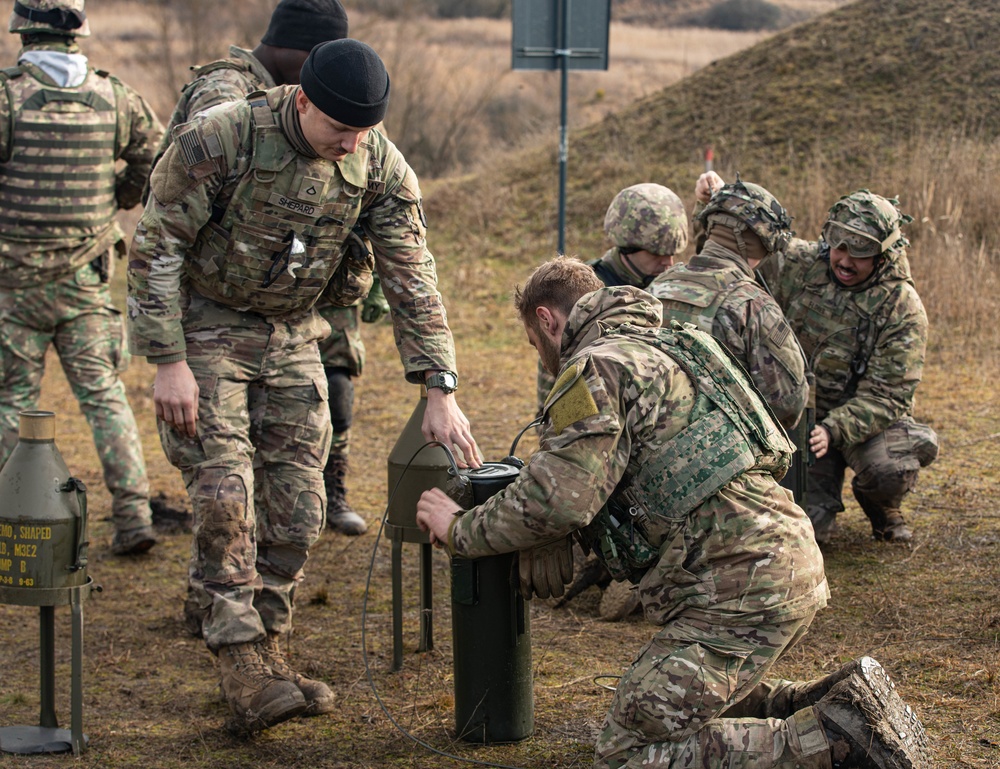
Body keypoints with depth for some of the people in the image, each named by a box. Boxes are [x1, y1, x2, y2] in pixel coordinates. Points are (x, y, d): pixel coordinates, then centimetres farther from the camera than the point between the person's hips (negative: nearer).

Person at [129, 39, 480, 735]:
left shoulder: (381, 167, -12)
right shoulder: (218, 140, -24)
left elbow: (412, 278, -10)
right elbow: (156, 247, -17)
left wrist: (441, 390, -16)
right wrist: (169, 362, -20)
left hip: (294, 337, 4)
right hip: (207, 328, -4)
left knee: (297, 501, 1)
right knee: (225, 488, -15)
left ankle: (266, 648, 13)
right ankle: (241, 667, -11)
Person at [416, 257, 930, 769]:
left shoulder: (598, 367, -6)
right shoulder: (662, 349, 26)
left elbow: (557, 500, -16)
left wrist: (460, 530, -1)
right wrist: (544, 542, 23)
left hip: (740, 586, -10)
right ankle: (825, 703, 10)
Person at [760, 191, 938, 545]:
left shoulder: (903, 309, -15)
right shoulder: (799, 263, -6)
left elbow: (886, 396, -18)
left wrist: (834, 430, -33)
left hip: (867, 419, -1)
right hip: (798, 415, 1)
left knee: (890, 471, -34)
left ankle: (882, 509, 4)